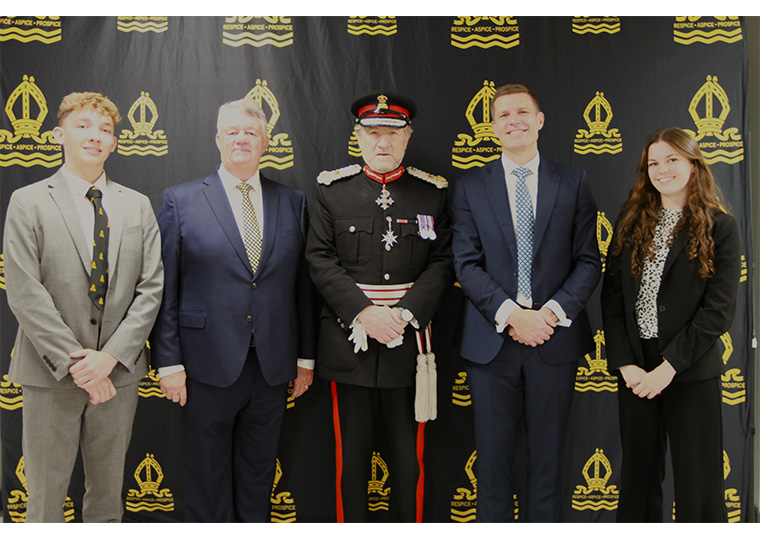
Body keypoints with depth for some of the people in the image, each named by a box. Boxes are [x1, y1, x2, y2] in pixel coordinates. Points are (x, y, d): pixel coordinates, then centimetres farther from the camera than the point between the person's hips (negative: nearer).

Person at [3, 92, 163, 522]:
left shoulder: (138, 206, 8)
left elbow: (151, 289, 1)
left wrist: (109, 357, -11)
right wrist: (74, 362, -15)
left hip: (118, 373, 3)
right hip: (50, 374, -2)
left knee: (109, 492, 14)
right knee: (46, 494, 7)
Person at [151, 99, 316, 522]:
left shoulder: (293, 202, 8)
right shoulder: (181, 200, 0)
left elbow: (304, 285, 8)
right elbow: (165, 289, -2)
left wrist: (306, 356, 7)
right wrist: (169, 361, -6)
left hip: (273, 368, 2)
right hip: (209, 365, -2)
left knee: (258, 475, 15)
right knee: (207, 479, 10)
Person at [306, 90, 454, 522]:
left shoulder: (433, 192, 6)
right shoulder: (332, 189, 5)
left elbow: (443, 263, 1)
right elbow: (321, 260, -1)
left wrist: (405, 314, -12)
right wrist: (364, 312, -13)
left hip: (410, 341, 0)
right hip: (349, 339, 0)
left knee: (408, 455, 8)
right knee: (352, 455, 9)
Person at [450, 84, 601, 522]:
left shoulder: (574, 184, 7)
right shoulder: (470, 188, 5)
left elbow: (589, 261, 2)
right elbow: (467, 264, -2)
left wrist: (553, 311, -12)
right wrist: (510, 315, -14)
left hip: (556, 338, 1)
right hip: (492, 341, 0)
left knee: (548, 456, 10)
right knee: (494, 454, 7)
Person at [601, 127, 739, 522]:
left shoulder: (720, 227, -2)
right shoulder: (630, 221, 8)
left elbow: (719, 308, -8)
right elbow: (611, 294, 4)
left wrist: (669, 366, -15)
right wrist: (625, 363, -7)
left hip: (692, 372, -3)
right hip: (634, 369, 3)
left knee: (698, 485, 4)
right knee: (638, 475, 13)